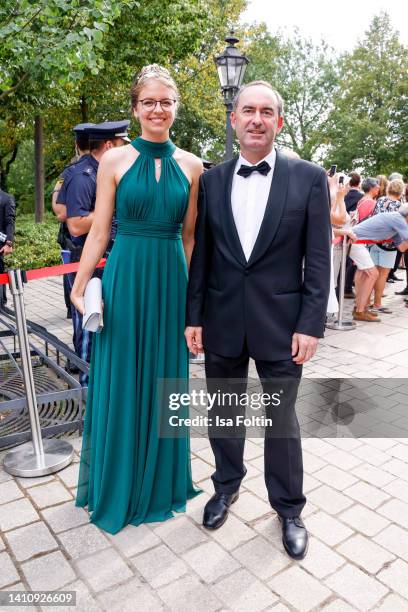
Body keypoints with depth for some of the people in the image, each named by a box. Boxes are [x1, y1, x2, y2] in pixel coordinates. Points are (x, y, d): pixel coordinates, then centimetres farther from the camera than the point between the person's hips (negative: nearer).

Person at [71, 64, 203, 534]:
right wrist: (79, 288, -2)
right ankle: (117, 484, 31)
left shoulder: (190, 165, 5)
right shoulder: (115, 161, 0)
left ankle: (160, 480, 35)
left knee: (164, 380, 13)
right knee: (120, 381, 8)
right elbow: (99, 232, 0)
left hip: (171, 282, 2)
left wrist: (193, 292, 6)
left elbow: (189, 236, 7)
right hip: (124, 279, -1)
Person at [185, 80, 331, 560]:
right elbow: (201, 254, 5)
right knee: (223, 412, 17)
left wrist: (311, 324, -9)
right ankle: (226, 486, 42)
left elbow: (318, 260, -4)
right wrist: (194, 317, 2)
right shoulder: (212, 180, 4)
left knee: (282, 418, 12)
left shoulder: (309, 178, -3)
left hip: (280, 323, -2)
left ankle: (288, 508, 34)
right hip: (222, 322, 3)